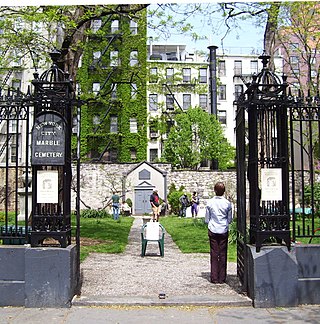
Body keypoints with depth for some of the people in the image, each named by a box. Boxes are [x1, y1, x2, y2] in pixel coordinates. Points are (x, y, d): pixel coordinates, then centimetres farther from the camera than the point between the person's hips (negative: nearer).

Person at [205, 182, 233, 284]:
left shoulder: (210, 203, -7)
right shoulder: (227, 203, -6)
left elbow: (207, 219, -1)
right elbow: (230, 219, 2)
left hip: (212, 231, 0)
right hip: (224, 231, 0)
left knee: (214, 254, 6)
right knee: (223, 254, 7)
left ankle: (214, 278, 9)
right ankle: (222, 278, 11)